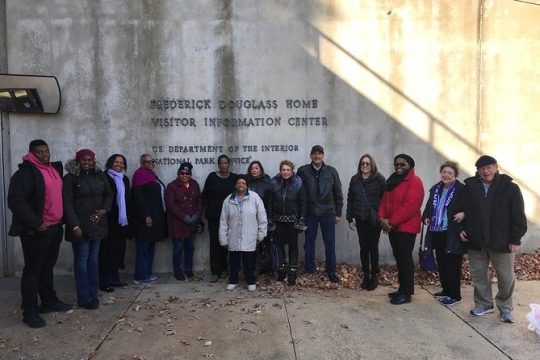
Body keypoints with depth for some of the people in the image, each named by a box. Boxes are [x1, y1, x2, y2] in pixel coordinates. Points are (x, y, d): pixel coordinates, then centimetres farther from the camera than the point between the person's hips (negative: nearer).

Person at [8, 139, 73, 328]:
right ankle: (30, 311, 11)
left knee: (48, 266, 18)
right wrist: (35, 223, -20)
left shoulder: (55, 169, 11)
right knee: (33, 269, 1)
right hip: (36, 231, -7)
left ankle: (49, 301, 31)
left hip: (55, 227, 7)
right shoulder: (25, 172, -13)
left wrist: (60, 220, 12)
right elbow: (15, 201, -21)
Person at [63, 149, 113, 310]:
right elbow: (67, 204, -12)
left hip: (97, 224, 5)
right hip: (80, 226, -5)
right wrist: (75, 226, -17)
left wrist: (105, 210, -3)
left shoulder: (99, 176, 7)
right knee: (81, 261, 1)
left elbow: (109, 195, 16)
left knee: (93, 260, 12)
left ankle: (93, 295, 22)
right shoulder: (70, 178, -7)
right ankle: (84, 298, 10)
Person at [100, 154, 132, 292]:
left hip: (122, 220, 6)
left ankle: (115, 278, 20)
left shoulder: (125, 179, 15)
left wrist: (128, 217, 12)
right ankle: (105, 281, 5)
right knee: (107, 250, -2)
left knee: (118, 250, 10)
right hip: (109, 220, -6)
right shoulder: (104, 177, -5)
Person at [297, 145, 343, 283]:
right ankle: (309, 271, 23)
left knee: (330, 244, 5)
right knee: (309, 243, 10)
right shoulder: (303, 171, 0)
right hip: (309, 213, 0)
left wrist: (338, 213, 3)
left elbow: (338, 194, 5)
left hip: (328, 213, 0)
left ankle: (331, 272, 18)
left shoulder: (331, 171, 2)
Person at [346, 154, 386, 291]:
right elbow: (350, 200, 9)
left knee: (373, 247, 6)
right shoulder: (355, 180, 7)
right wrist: (350, 218, 7)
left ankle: (374, 276, 19)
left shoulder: (379, 179, -4)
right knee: (363, 247, 8)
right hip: (360, 219, 3)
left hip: (374, 220, -3)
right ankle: (366, 275, 19)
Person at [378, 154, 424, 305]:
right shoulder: (392, 181, 17)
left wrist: (392, 222, -19)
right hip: (393, 227, 8)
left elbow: (410, 206, -20)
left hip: (406, 227, -8)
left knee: (405, 259, -4)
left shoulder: (414, 181, -10)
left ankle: (406, 293, 3)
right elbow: (384, 201, 15)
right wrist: (382, 217, -4)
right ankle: (402, 289, 22)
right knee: (398, 258, 13)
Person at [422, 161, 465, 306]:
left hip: (452, 234, -7)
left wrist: (464, 213, -28)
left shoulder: (461, 189, -9)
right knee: (441, 263, 16)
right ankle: (446, 290, 30)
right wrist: (426, 217, 7)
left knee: (452, 265, 0)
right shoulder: (435, 189, 12)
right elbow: (428, 207, 23)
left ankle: (455, 295, 12)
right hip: (436, 232, 7)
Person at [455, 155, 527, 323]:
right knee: (478, 276, 13)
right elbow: (460, 209, 11)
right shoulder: (469, 187, 2)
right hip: (475, 242, 3)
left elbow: (518, 216, -5)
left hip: (502, 242, -2)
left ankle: (505, 307, 27)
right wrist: (461, 228, -1)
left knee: (506, 278, 7)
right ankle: (484, 304, 31)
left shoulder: (510, 188, -5)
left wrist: (515, 239, -8)